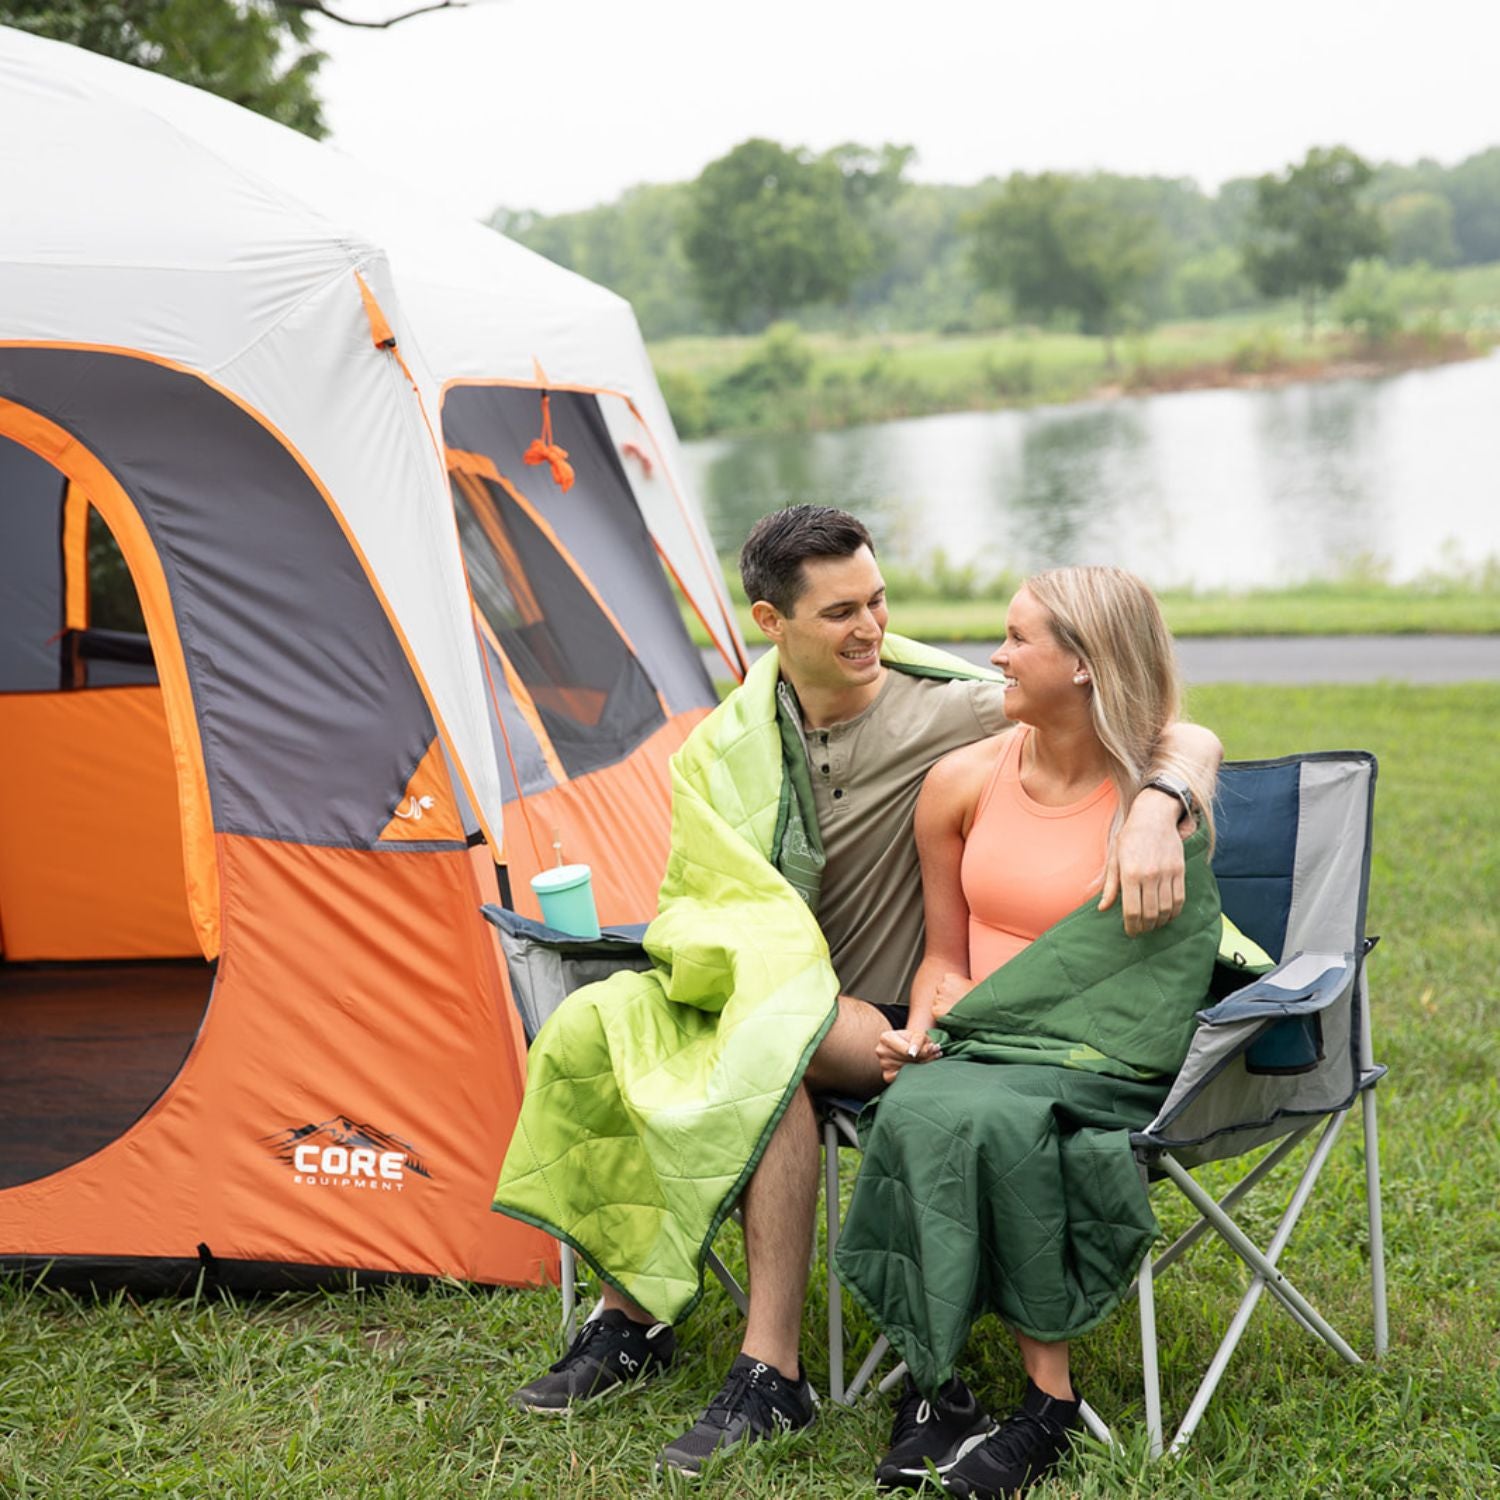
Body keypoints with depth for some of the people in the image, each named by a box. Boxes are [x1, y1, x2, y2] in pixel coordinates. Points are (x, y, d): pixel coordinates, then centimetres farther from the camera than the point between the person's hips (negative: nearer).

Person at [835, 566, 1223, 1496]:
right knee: (916, 1112, -31)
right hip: (974, 1047, 4)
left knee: (992, 1117, -35)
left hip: (1090, 1061, -3)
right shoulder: (962, 782, 7)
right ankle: (932, 1386, -19)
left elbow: (1111, 961, -3)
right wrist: (921, 1030, -3)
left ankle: (1048, 1401, -21)